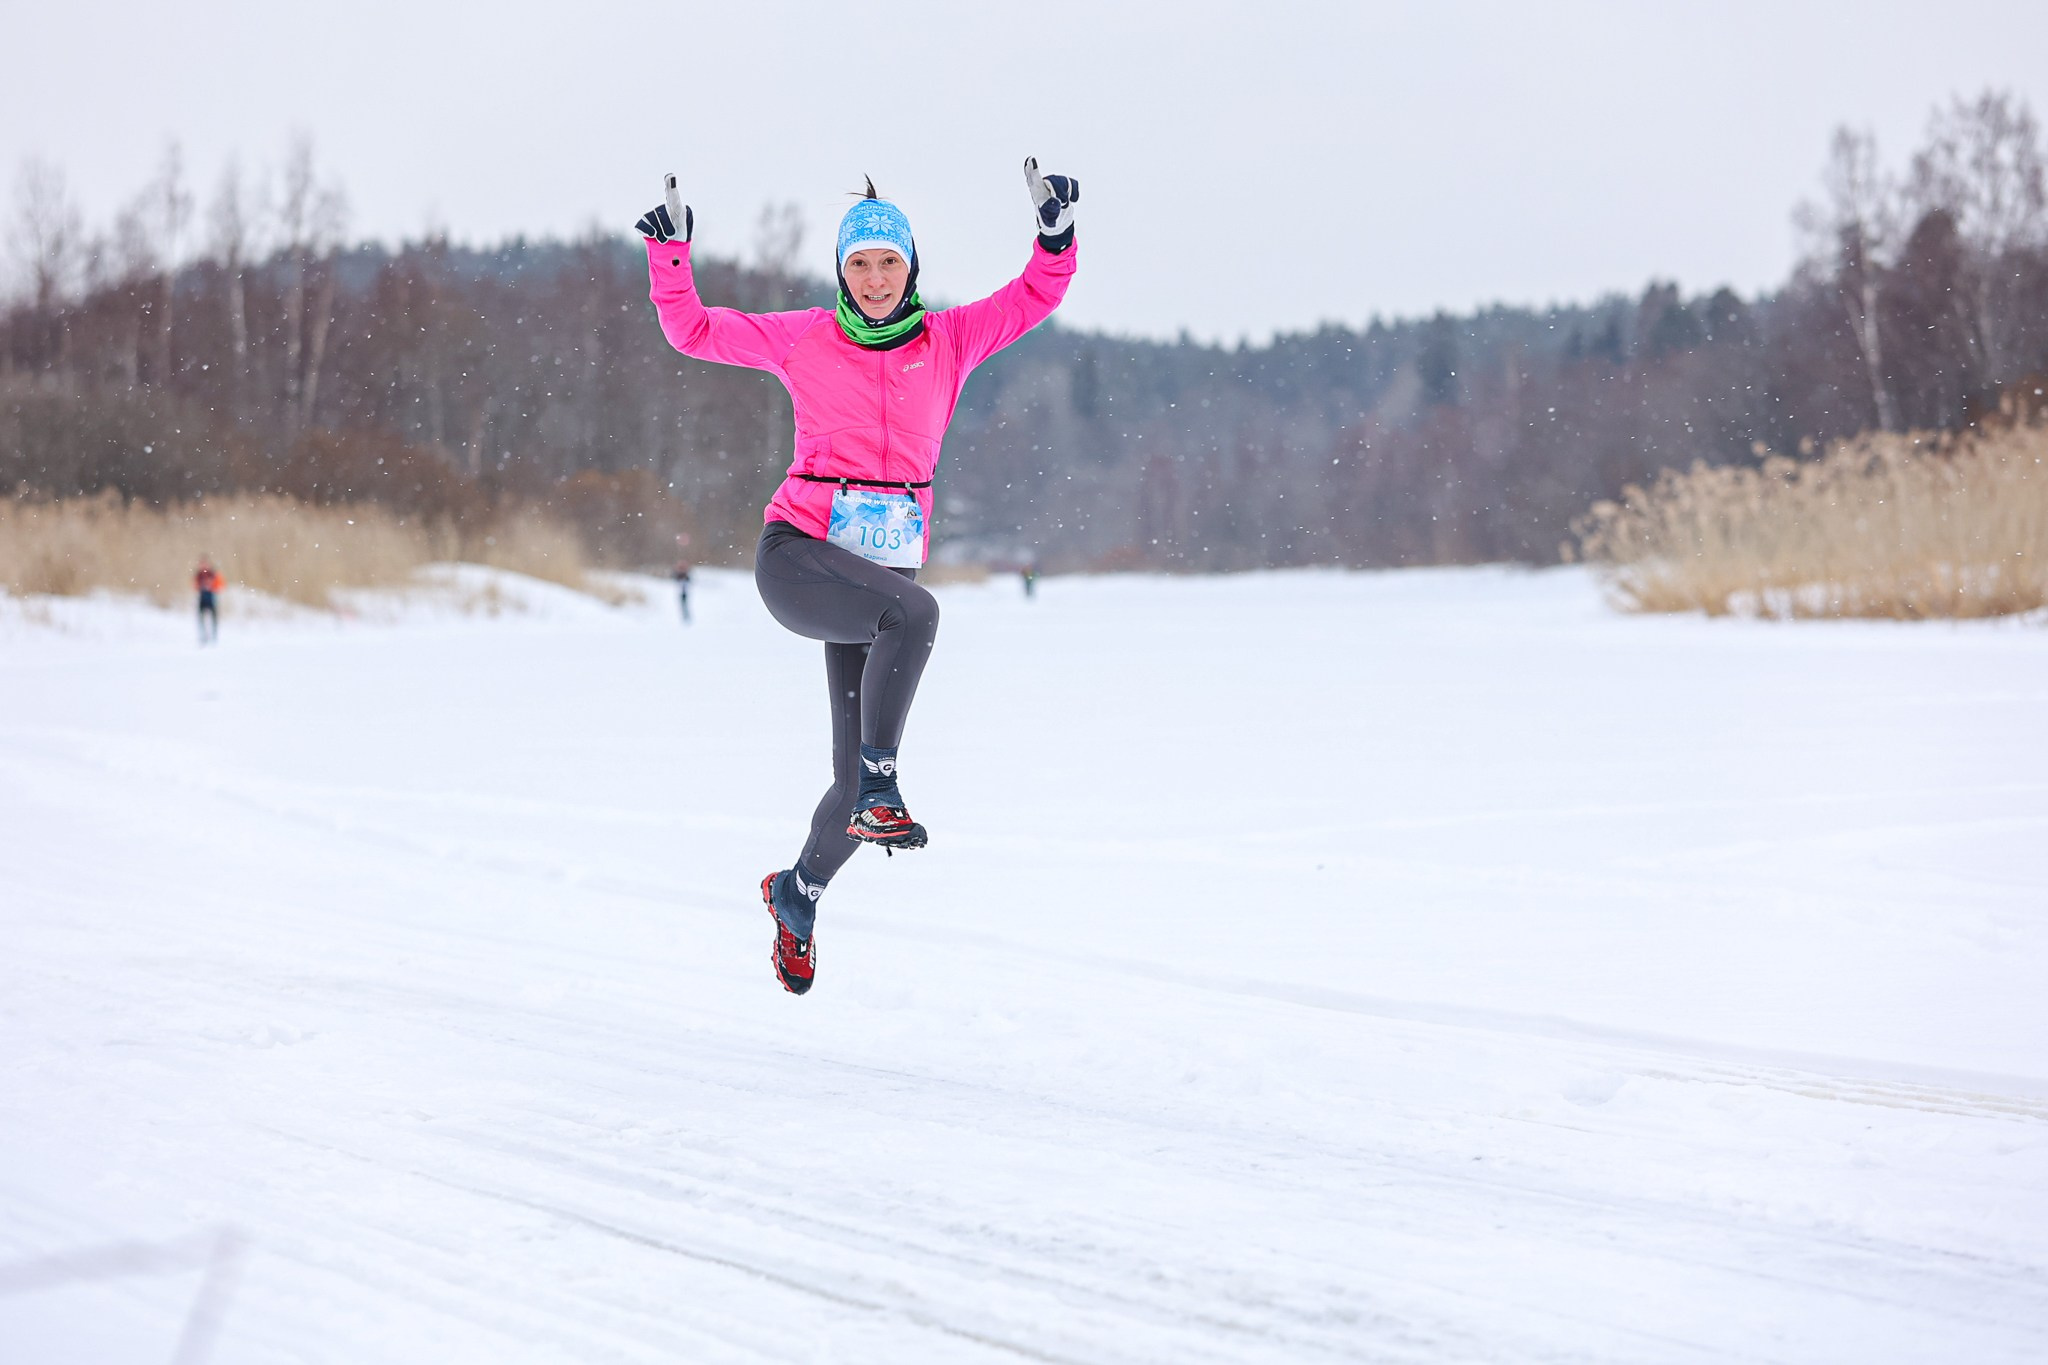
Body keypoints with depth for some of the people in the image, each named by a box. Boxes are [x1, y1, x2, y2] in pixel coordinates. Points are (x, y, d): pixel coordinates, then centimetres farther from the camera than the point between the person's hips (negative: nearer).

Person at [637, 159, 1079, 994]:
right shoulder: (804, 339, 3)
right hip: (796, 554, -3)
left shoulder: (951, 340, 7)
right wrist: (669, 253, -6)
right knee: (915, 614, -36)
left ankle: (799, 893, 31)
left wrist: (1055, 234, -13)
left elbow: (1036, 296, 4)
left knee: (856, 784, 2)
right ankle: (879, 787, -30)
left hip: (884, 571, 3)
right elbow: (692, 330, 7)